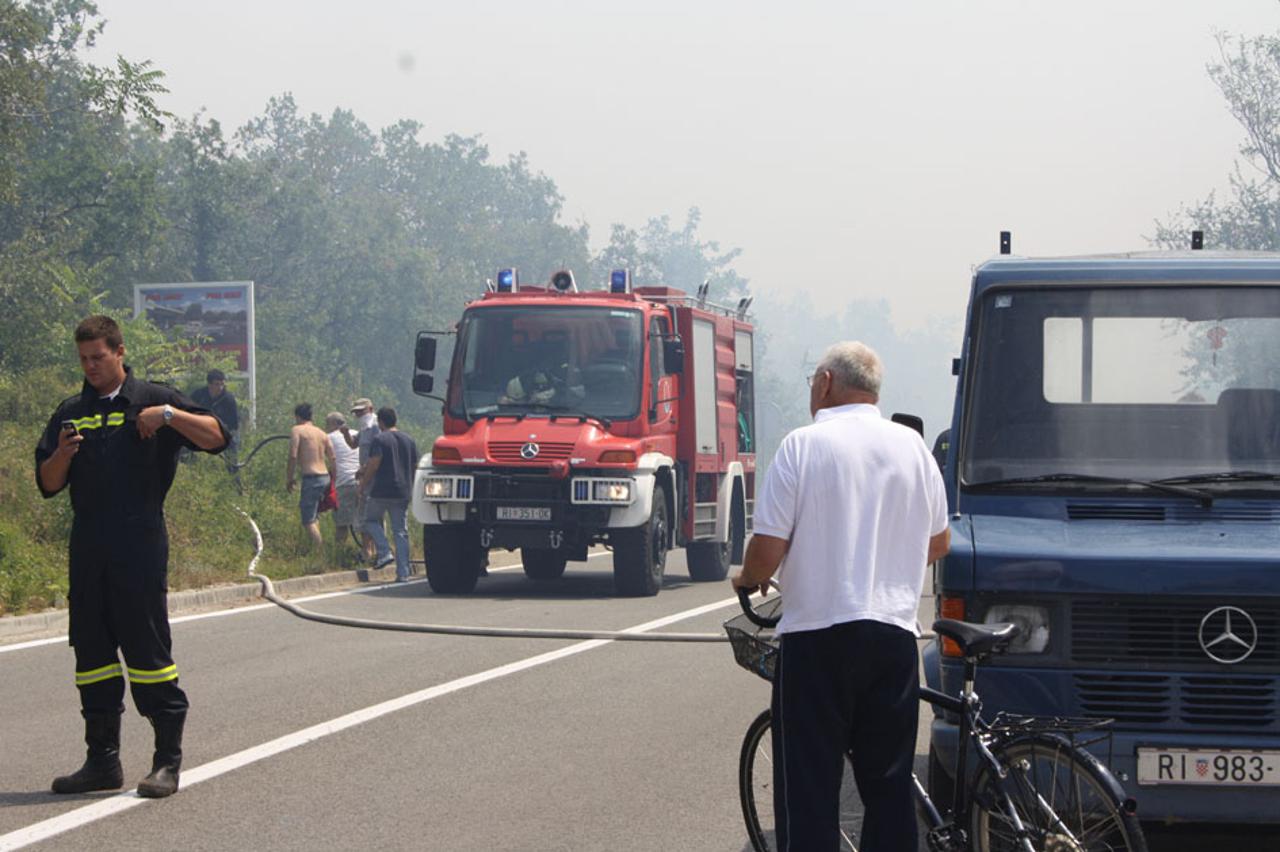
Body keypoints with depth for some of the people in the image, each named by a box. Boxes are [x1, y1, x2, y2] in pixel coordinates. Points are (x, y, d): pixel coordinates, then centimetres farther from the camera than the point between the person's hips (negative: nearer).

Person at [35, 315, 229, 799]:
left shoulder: (150, 401, 3)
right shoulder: (71, 413, 15)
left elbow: (217, 437, -4)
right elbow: (48, 484, 12)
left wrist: (169, 414, -17)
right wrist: (62, 454, -7)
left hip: (140, 546, -5)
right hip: (87, 550, 5)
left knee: (147, 647, -7)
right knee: (92, 649, 7)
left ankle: (168, 759, -2)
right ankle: (103, 760, 15)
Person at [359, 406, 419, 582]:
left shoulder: (380, 440, -8)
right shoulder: (409, 441, 12)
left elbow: (373, 465, -15)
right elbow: (414, 467, 15)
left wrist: (363, 484, -2)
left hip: (381, 491, -5)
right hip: (402, 493, 5)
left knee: (371, 520, 17)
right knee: (400, 531, 6)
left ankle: (384, 552, -3)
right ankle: (403, 573, 2)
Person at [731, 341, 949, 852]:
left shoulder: (804, 445, -7)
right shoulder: (912, 447, 7)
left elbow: (768, 549, -11)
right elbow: (939, 544, 18)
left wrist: (747, 579, 11)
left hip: (817, 635, -4)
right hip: (893, 634, 4)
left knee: (809, 788, -1)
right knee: (890, 786, 10)